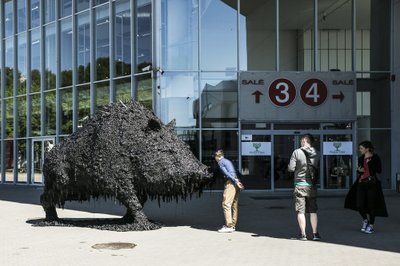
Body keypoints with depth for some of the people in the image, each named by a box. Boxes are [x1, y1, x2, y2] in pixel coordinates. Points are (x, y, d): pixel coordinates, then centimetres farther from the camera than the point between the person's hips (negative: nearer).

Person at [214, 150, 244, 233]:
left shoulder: (221, 162, 2)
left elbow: (226, 173, -9)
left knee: (226, 204, -11)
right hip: (237, 182, 9)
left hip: (231, 182, -9)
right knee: (234, 205, 9)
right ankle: (233, 225, 12)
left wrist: (235, 181, -13)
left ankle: (229, 226, -16)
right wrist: (237, 181, 16)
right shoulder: (228, 161, 27)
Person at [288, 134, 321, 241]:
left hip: (300, 185, -4)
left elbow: (291, 168, -10)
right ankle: (315, 234, 9)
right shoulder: (316, 153, 1)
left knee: (300, 211, 2)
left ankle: (303, 234, 2)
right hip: (312, 185, 4)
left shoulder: (297, 152, -10)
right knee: (313, 211, 11)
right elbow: (317, 167, 10)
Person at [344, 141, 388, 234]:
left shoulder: (375, 157, -3)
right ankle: (365, 220, 23)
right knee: (359, 205, -3)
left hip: (372, 183, -5)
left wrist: (370, 163, -17)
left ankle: (371, 225, 16)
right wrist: (359, 170, 1)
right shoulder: (361, 159, 12)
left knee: (371, 205, 3)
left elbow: (379, 170, -11)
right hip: (361, 184, 5)